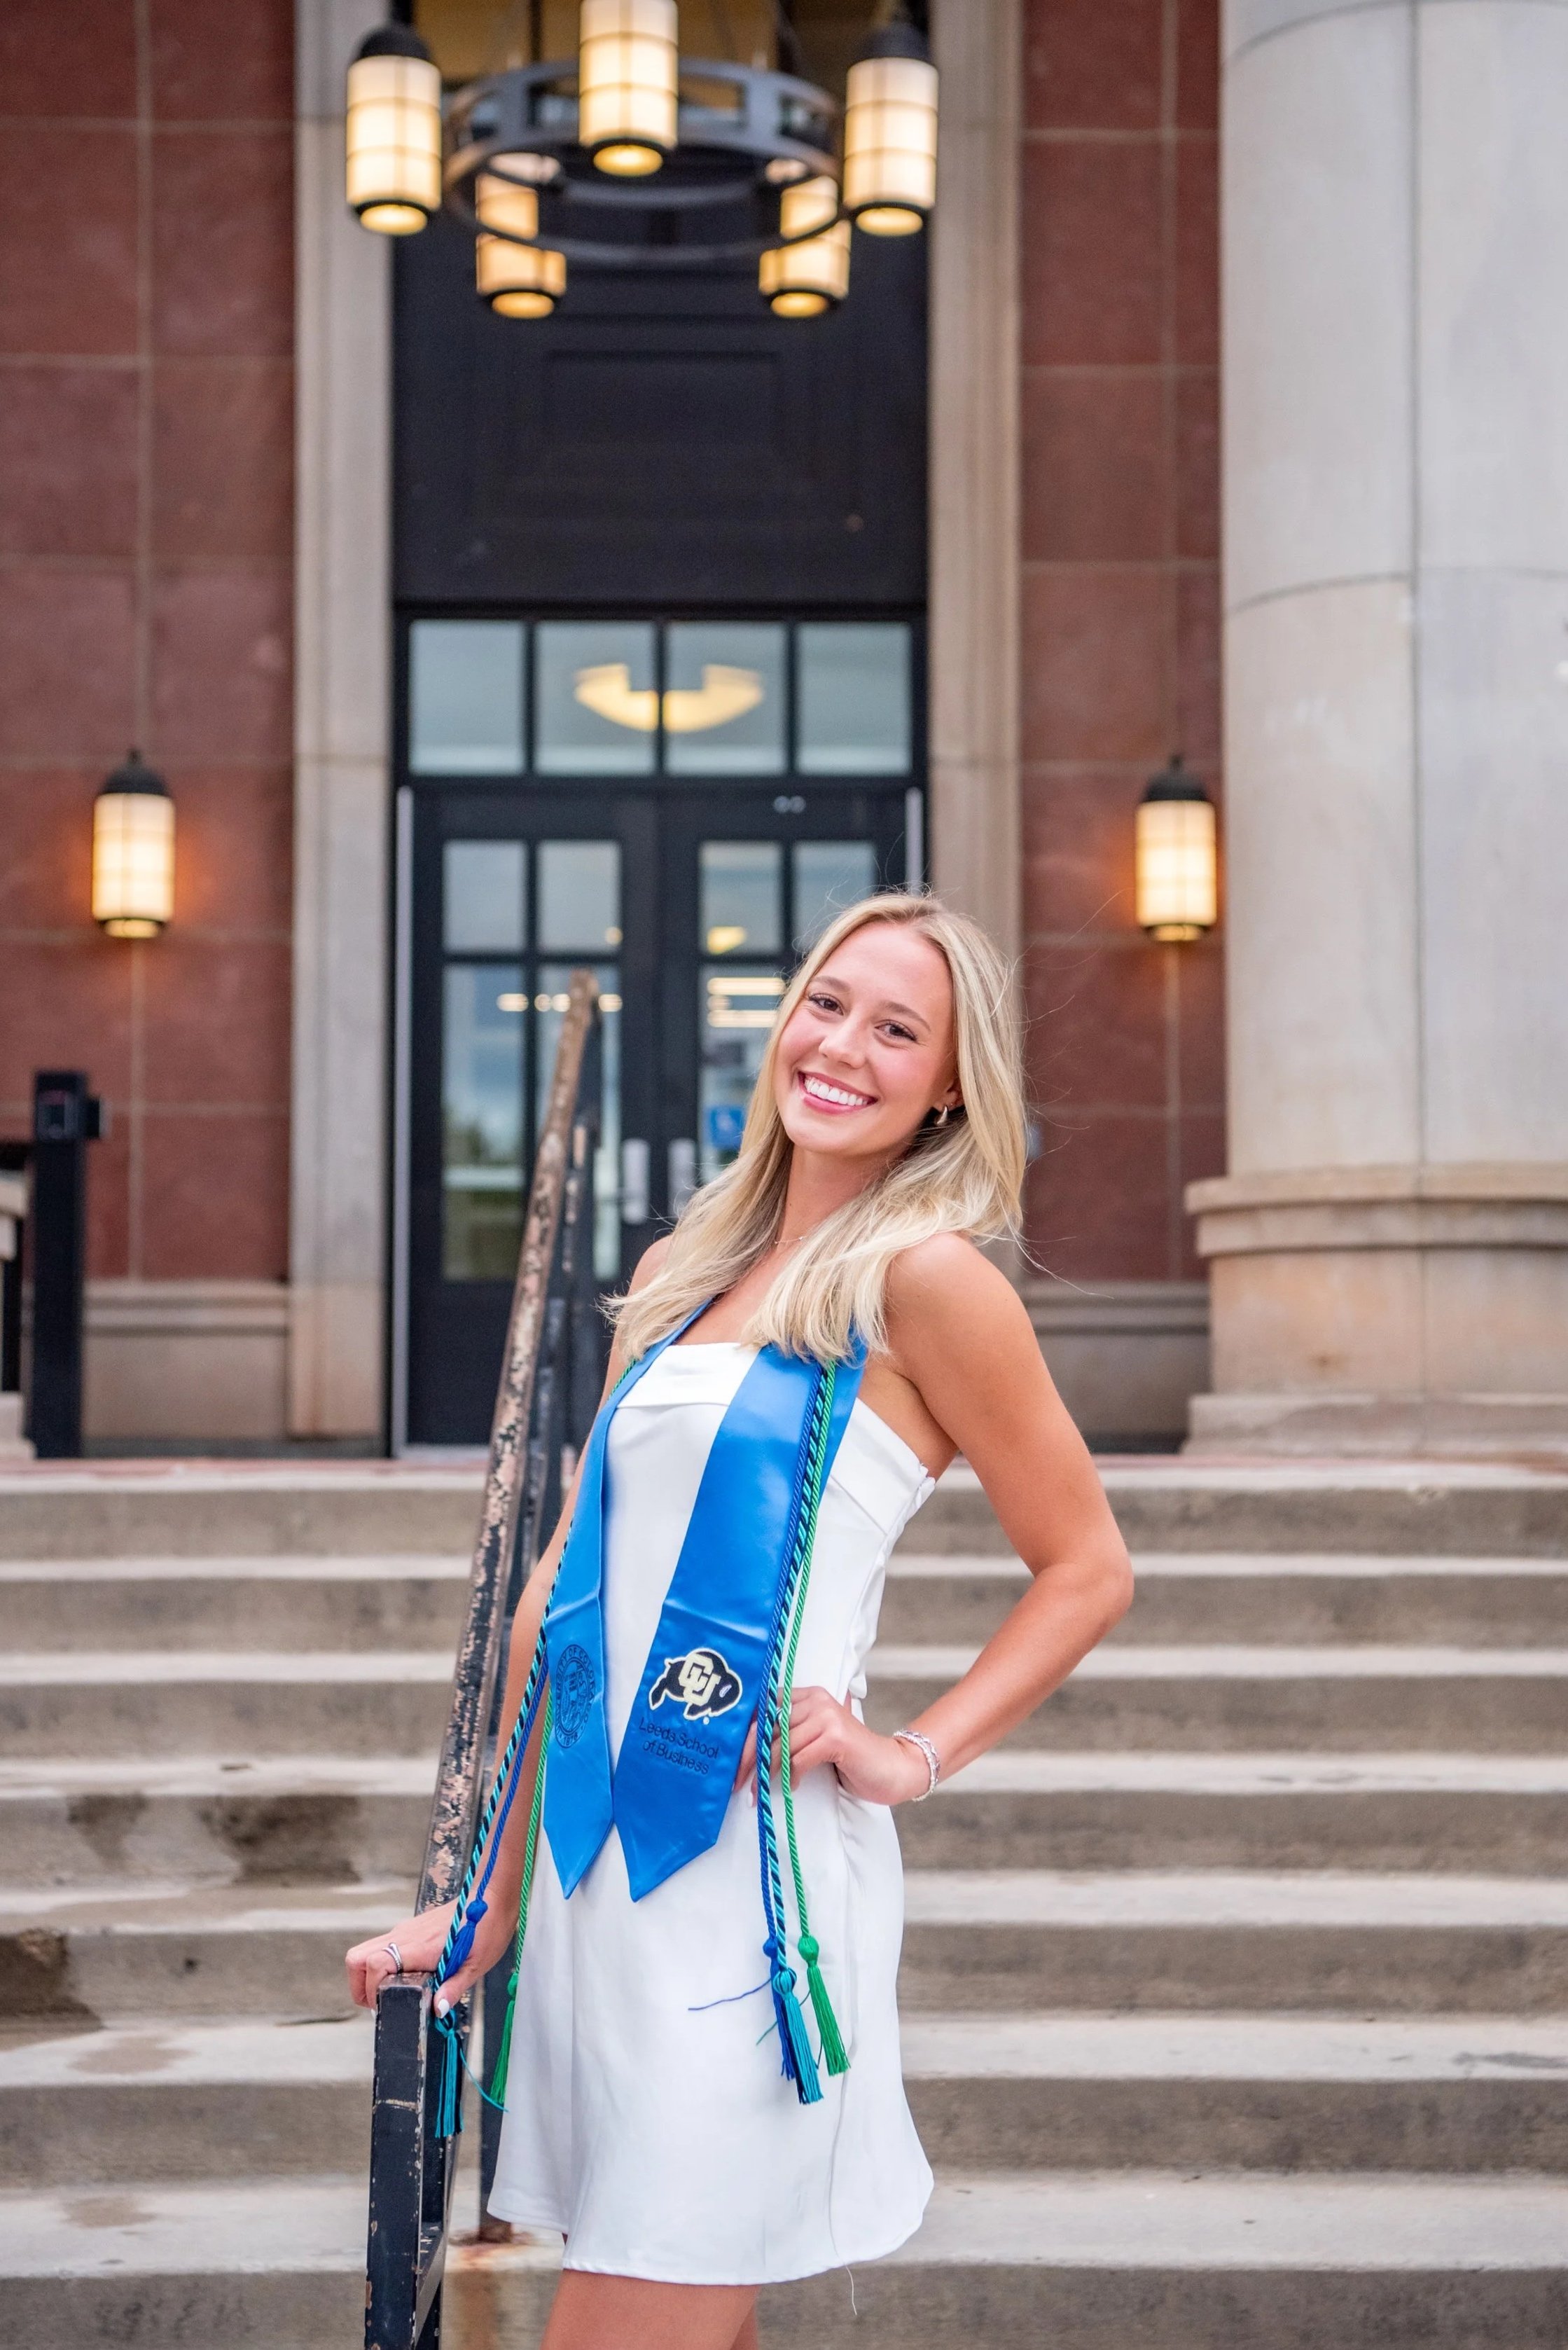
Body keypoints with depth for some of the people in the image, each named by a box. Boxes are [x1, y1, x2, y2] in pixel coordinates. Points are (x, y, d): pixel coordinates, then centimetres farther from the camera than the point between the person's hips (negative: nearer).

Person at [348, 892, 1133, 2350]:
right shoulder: (678, 1278, 14)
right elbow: (568, 1585, 14)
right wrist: (486, 1899, 14)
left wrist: (914, 1757, -9)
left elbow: (1087, 1570, 0)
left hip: (748, 1877, -7)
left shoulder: (924, 1276, -6)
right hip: (592, 1869, 7)